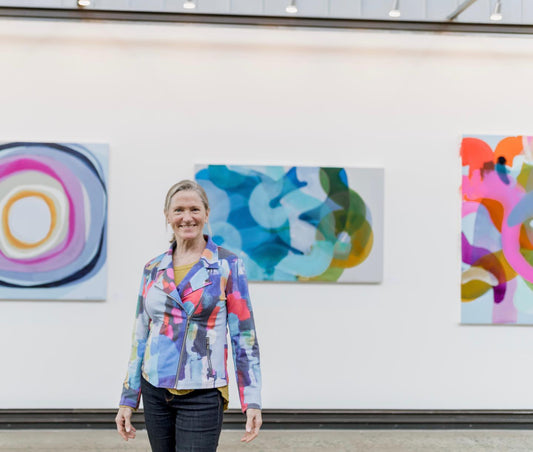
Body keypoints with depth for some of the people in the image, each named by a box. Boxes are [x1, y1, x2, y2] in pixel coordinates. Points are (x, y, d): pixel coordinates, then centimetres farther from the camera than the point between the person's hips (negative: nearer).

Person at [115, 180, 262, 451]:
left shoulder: (228, 265, -4)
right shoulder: (153, 269, 6)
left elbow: (244, 336, -5)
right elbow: (140, 337, 11)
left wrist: (252, 401, -9)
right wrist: (128, 399, 9)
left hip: (202, 397, -4)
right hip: (155, 392, 4)